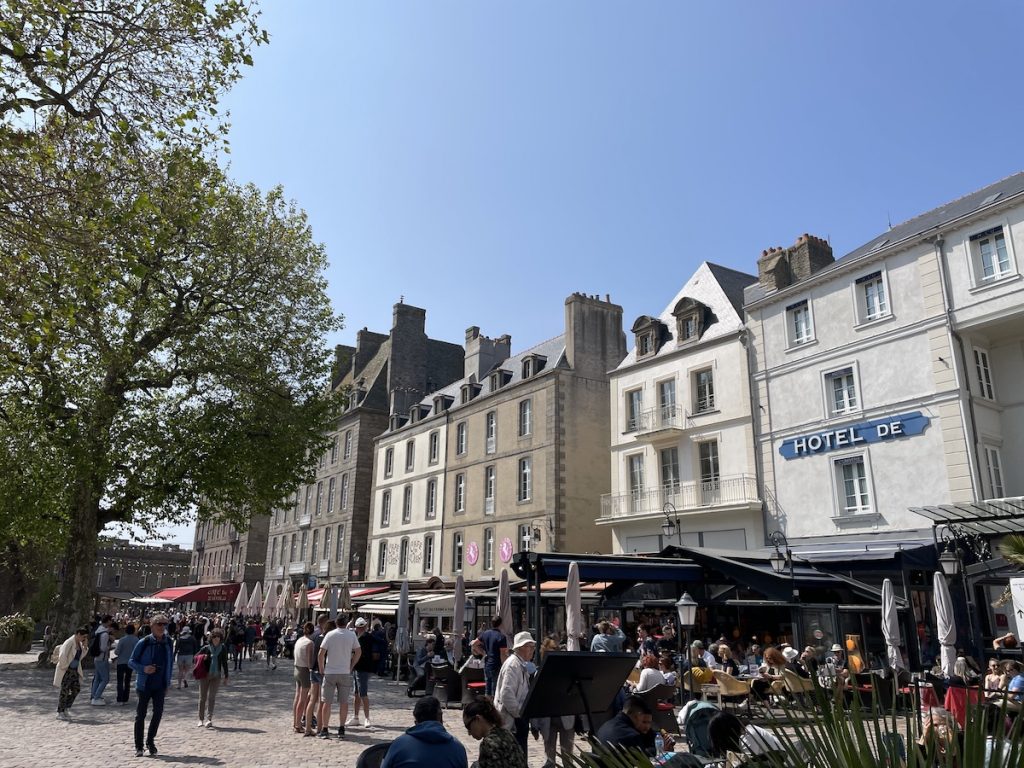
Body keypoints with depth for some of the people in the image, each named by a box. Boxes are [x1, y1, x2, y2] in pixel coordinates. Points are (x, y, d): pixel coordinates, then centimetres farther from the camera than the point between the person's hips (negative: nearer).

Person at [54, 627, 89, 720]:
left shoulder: (79, 643, 8)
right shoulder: (69, 642, -19)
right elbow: (62, 655, -27)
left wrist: (85, 646, 0)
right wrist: (64, 666, -17)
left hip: (74, 670, 8)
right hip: (66, 670, -8)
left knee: (76, 689, 7)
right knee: (64, 691, 0)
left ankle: (65, 710, 19)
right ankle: (60, 713, 11)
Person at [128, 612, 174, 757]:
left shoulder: (168, 643, 1)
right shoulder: (144, 643, -12)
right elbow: (132, 662, -4)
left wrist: (168, 682, 9)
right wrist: (144, 669, -22)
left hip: (160, 685, 3)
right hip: (145, 684, -3)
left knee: (158, 713, 2)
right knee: (141, 714, 5)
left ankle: (150, 741, 21)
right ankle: (139, 746, 17)